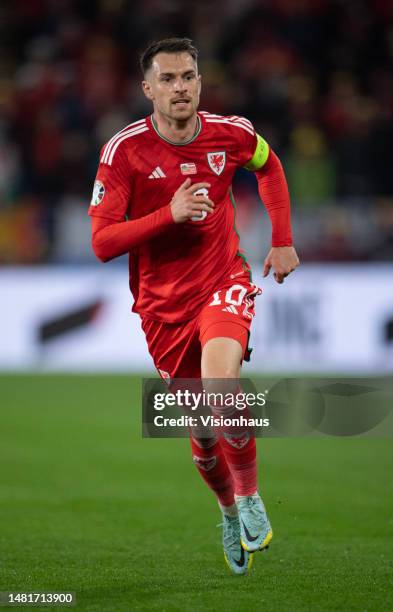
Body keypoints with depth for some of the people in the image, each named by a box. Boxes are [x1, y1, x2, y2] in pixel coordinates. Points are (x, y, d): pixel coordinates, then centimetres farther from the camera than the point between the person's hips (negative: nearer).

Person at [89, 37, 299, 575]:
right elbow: (102, 243, -15)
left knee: (220, 384, -30)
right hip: (163, 304, 1)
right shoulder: (125, 150, -12)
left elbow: (269, 167, 19)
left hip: (224, 283, -1)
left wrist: (283, 242, 12)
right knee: (203, 432, 7)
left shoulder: (231, 133, -5)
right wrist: (170, 214, -26)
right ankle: (230, 510, 38)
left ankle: (249, 495, -7)